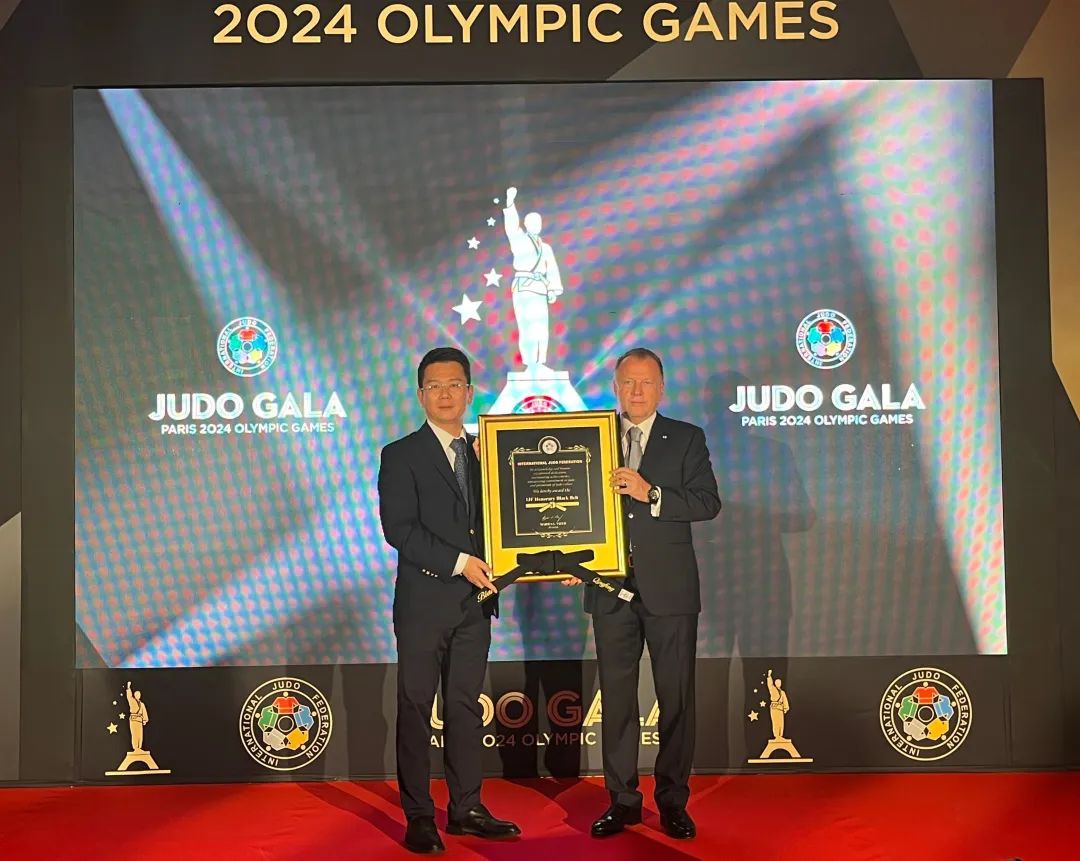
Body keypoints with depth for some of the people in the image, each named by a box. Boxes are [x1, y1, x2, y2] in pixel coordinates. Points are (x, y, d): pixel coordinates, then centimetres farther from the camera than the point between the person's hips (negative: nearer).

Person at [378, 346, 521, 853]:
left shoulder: (485, 455, 13)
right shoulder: (401, 456, -2)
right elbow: (398, 529, -12)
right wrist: (458, 561, -19)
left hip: (475, 602, 4)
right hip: (424, 601, -4)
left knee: (466, 706, 11)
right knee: (416, 708, 2)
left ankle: (466, 809, 20)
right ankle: (419, 816, 11)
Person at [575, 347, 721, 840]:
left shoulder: (686, 439, 5)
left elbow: (708, 502, -6)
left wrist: (650, 494, -18)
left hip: (669, 590, -1)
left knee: (676, 698, 4)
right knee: (616, 698, 7)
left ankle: (673, 801, 17)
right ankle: (622, 800, 18)